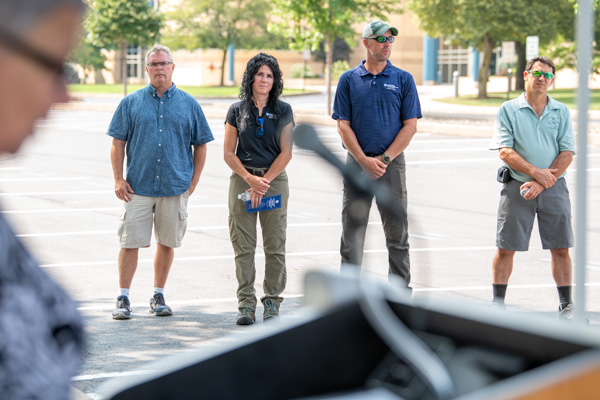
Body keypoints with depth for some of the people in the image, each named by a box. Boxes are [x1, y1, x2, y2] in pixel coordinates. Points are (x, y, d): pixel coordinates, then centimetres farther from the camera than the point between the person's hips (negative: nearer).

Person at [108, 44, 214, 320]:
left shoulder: (188, 104, 7)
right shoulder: (131, 103, 5)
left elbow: (200, 145, 10)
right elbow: (118, 143, 5)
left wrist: (193, 181, 3)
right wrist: (118, 179, -3)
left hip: (175, 187, 1)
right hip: (138, 186, -1)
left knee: (167, 243, 8)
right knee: (130, 242, -3)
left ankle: (158, 296, 20)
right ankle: (123, 299, 4)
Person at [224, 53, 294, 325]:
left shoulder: (283, 111, 5)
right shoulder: (237, 111, 6)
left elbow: (286, 153, -1)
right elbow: (228, 153, 3)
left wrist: (264, 182, -9)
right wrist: (250, 179, -10)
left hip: (275, 179, 0)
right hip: (242, 179, 0)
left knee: (275, 245, -1)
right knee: (243, 246, -2)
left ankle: (272, 302, 8)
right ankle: (246, 304, 2)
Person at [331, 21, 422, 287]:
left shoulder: (403, 79, 4)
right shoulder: (349, 80, 5)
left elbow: (410, 126, 0)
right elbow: (343, 126, 1)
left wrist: (385, 159, -10)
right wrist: (365, 160, -10)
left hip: (392, 163, 0)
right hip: (357, 163, 0)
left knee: (397, 230, 3)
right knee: (352, 228, 2)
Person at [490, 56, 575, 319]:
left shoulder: (561, 112, 7)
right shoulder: (509, 110, 2)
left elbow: (567, 154, 1)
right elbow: (505, 151, -6)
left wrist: (542, 183, -12)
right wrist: (536, 172, -17)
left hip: (553, 188, 2)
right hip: (517, 187, -1)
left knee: (560, 248, 2)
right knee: (505, 247, 0)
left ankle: (566, 305, 10)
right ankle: (497, 303, 11)